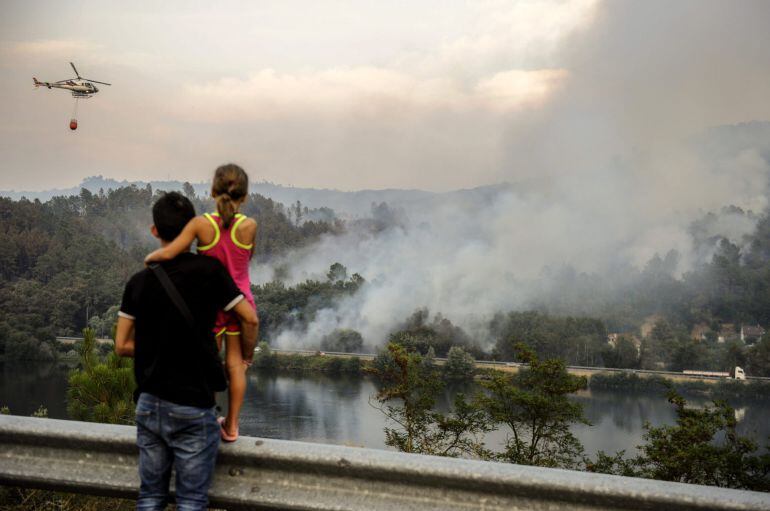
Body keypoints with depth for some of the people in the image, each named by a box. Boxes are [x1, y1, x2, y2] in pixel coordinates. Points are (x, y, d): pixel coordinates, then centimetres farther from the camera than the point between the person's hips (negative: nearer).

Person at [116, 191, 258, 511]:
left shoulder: (139, 281, 2)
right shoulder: (208, 270, -8)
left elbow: (122, 346, 5)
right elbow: (250, 320, -5)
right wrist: (246, 356, 13)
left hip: (149, 403, 4)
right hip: (193, 407, -3)